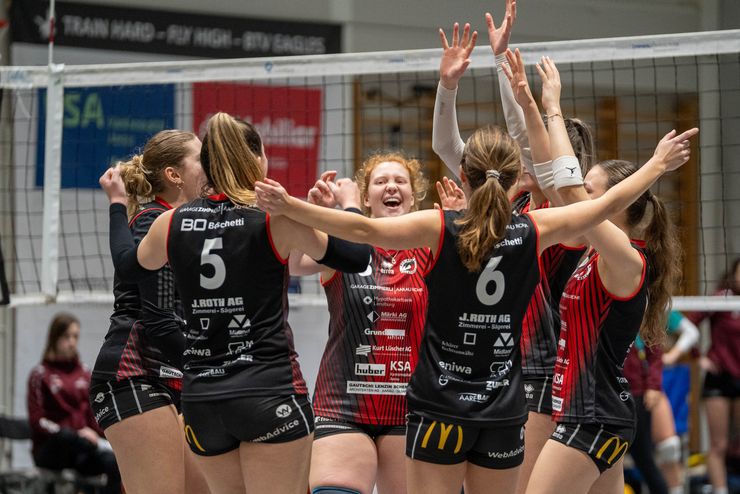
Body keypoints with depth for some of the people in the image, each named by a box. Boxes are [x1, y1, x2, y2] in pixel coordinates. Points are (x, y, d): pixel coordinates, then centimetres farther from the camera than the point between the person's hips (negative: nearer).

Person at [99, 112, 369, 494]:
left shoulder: (172, 223, 4)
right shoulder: (277, 218, -7)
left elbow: (128, 261, 24)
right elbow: (355, 259, 0)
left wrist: (117, 203, 39)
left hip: (201, 396, 5)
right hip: (269, 389, -5)